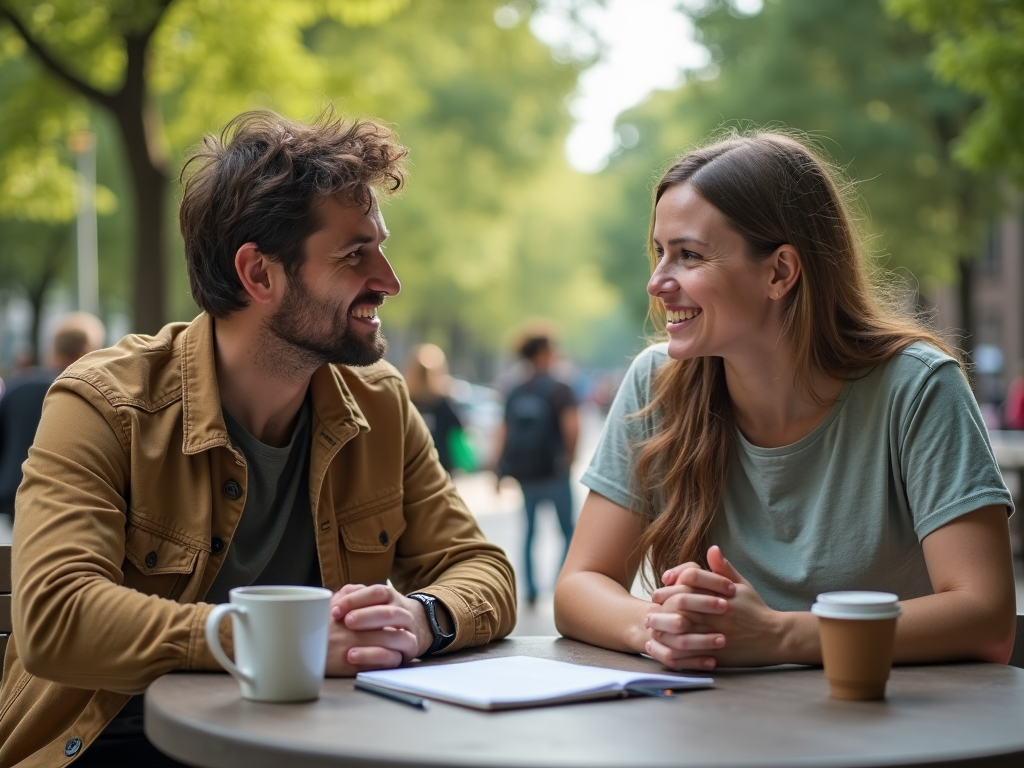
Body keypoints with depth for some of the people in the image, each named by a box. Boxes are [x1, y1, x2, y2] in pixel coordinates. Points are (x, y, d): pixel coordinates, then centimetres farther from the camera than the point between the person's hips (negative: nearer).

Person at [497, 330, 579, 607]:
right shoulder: (559, 389, -8)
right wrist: (570, 456, -5)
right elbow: (571, 427, -21)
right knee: (568, 529, 6)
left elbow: (503, 433, 7)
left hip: (524, 472, 5)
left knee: (530, 530, 16)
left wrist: (501, 472, 14)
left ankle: (531, 589, 15)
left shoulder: (515, 392, 8)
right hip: (553, 471, -5)